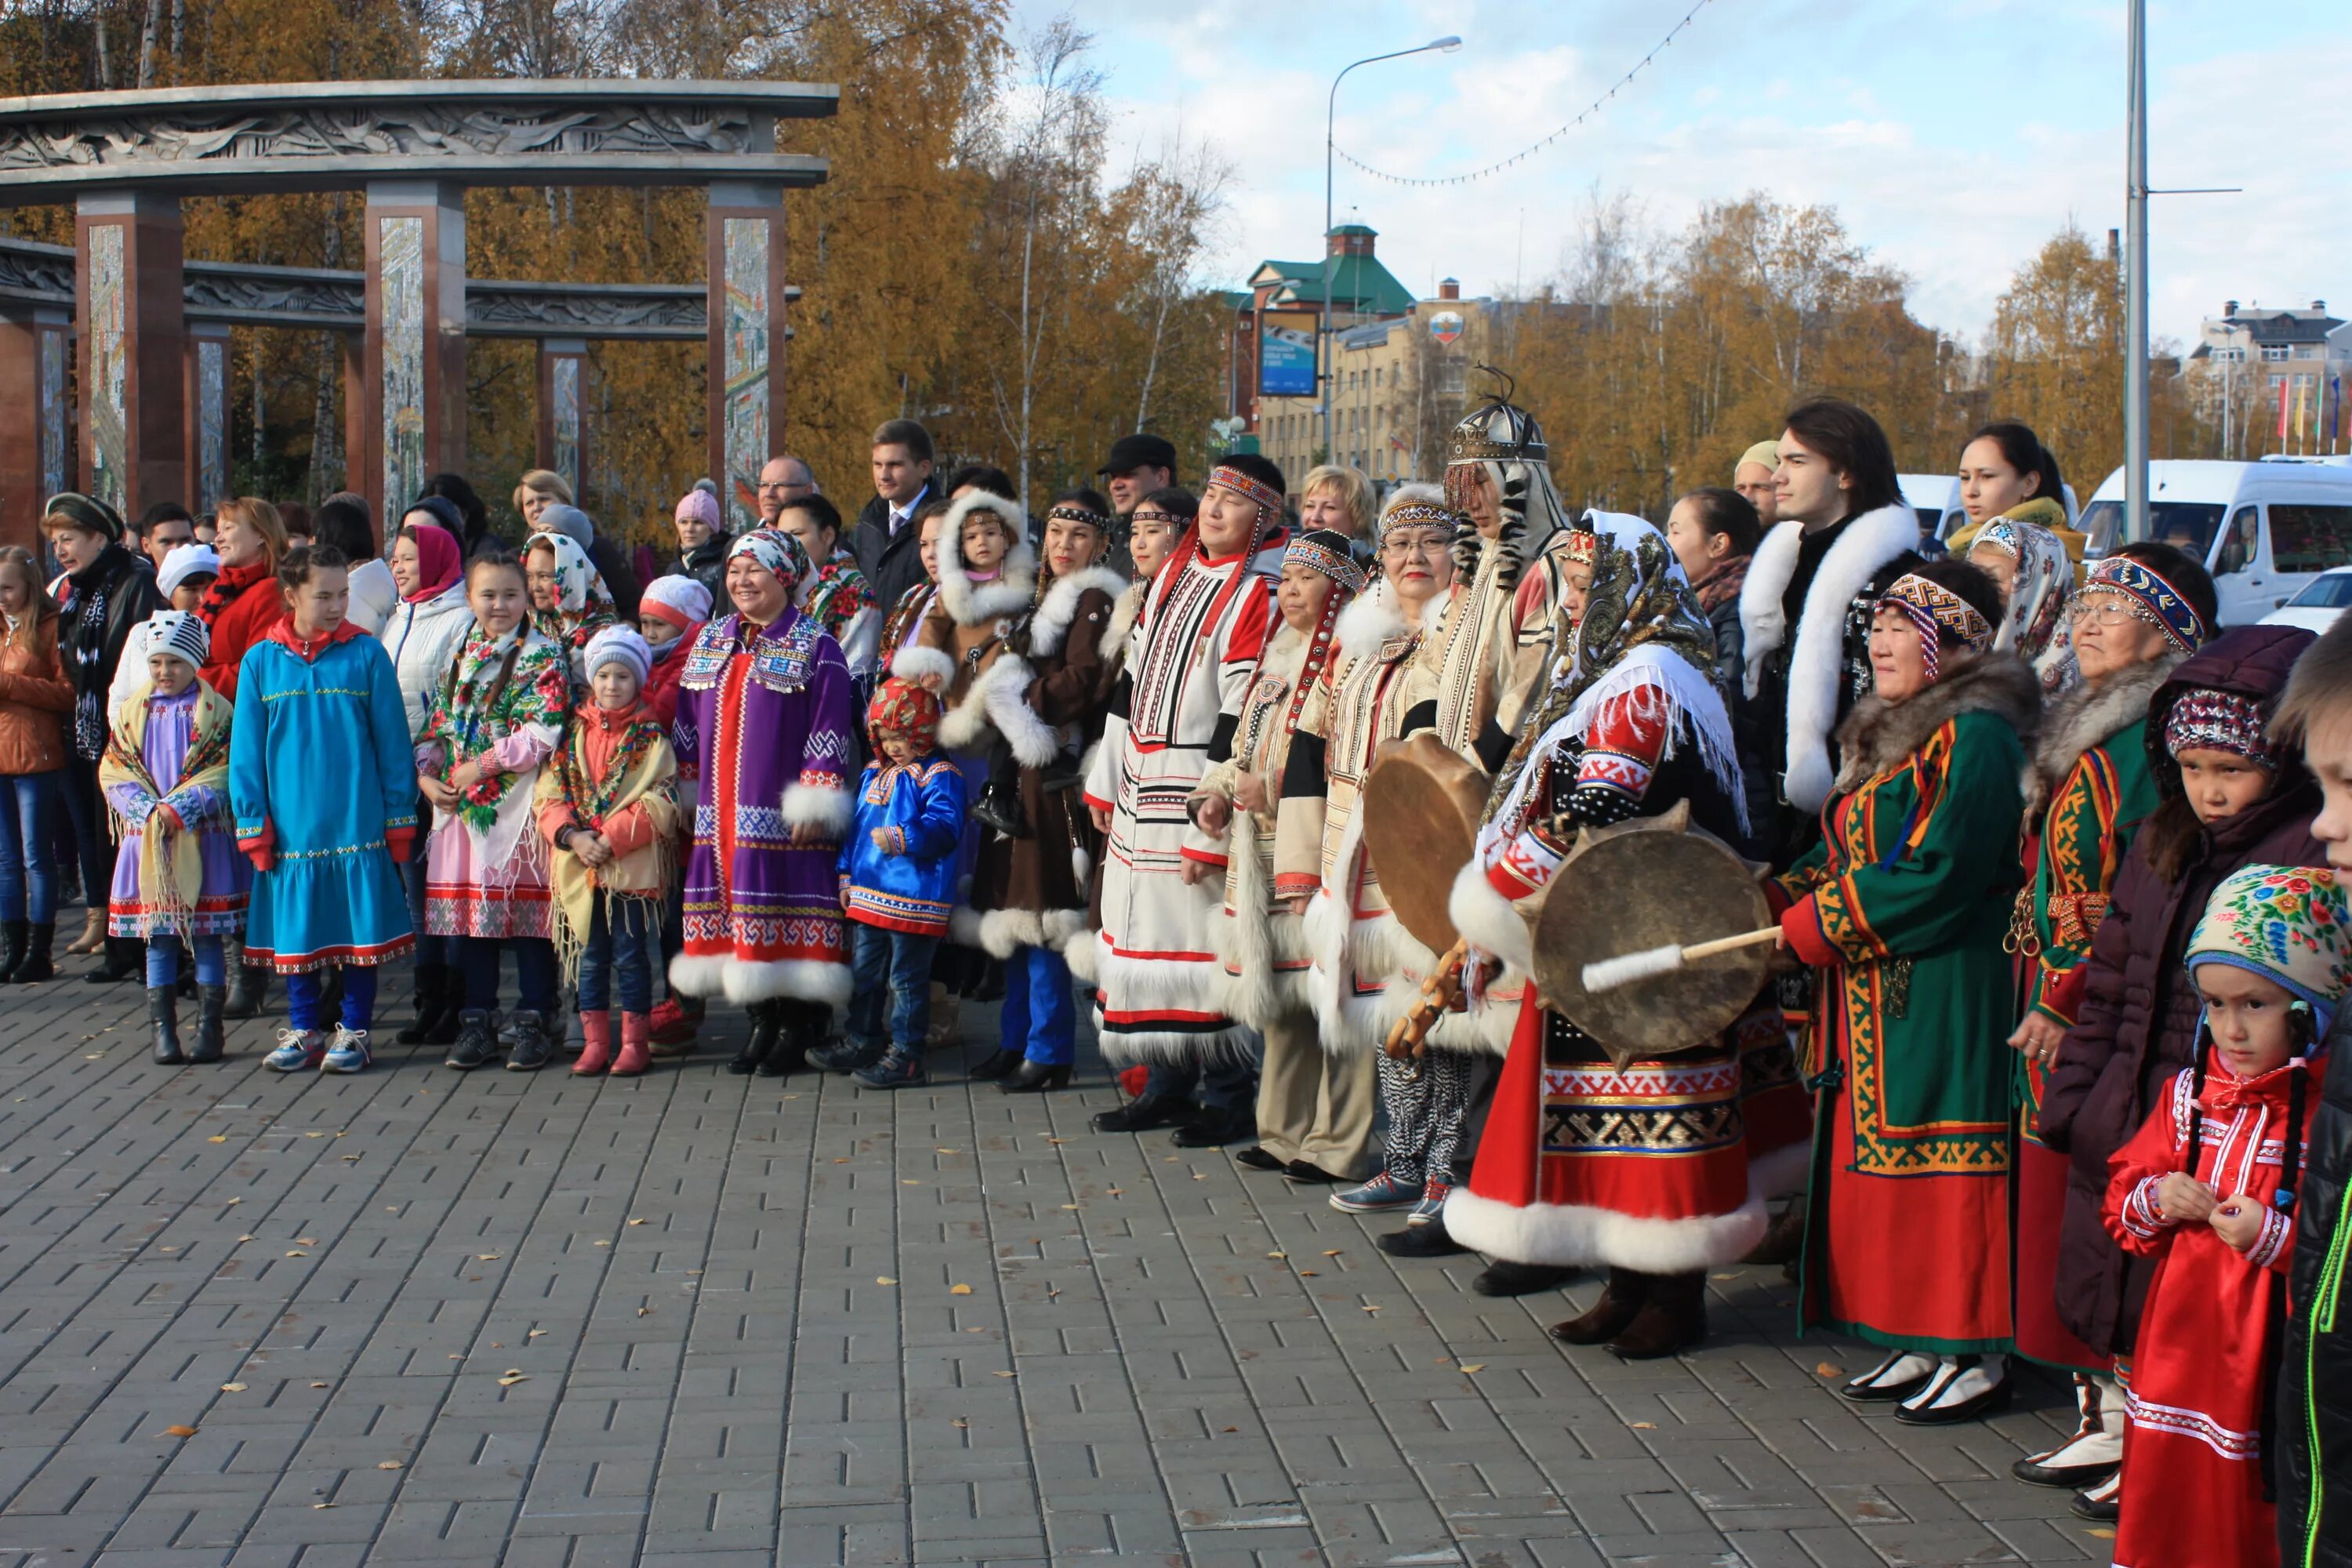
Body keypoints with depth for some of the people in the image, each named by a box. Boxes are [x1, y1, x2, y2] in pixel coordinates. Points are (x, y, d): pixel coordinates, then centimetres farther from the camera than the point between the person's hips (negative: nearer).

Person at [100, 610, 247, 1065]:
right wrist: (150, 811, -13)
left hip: (204, 838, -3)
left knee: (206, 935, 2)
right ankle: (163, 1032, 9)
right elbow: (115, 772, 2)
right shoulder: (133, 711, 8)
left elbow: (223, 772, -8)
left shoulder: (214, 711, -1)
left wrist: (179, 809, -18)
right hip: (147, 837, 3)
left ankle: (209, 1028, 9)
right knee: (158, 938, 5)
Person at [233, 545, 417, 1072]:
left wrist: (399, 819, 0)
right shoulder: (262, 661, 2)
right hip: (293, 827, 2)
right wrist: (252, 823, 1)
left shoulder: (367, 654, -2)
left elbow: (392, 741, 0)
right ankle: (304, 1030, 23)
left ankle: (353, 1031, 18)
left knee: (361, 929, 5)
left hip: (359, 825, -1)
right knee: (296, 932, 10)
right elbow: (245, 750, 5)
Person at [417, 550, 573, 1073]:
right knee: (466, 910, 7)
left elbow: (540, 736, -14)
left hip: (518, 804, -6)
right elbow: (435, 726, 18)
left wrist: (479, 767, -14)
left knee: (527, 912, -2)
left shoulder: (543, 657, -4)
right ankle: (477, 1022, 16)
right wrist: (426, 776, 1)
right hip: (459, 809, 6)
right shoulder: (459, 658, 16)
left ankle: (534, 1024, 6)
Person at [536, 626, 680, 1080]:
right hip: (579, 866, 3)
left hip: (633, 866, -3)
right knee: (589, 954, 8)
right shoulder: (573, 735, 9)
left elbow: (660, 802, -9)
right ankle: (595, 1041, 16)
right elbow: (549, 794, 4)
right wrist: (571, 835, -13)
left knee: (631, 954, 1)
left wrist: (612, 838, -17)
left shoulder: (650, 737, -1)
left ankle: (635, 1042, 10)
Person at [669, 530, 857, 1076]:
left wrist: (814, 806, -14)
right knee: (740, 912, 8)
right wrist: (683, 795, 15)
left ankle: (798, 1031, 5)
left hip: (780, 818, -6)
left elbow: (827, 738, -8)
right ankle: (761, 1025, 18)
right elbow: (688, 730, 18)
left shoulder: (816, 648, -3)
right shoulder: (709, 643, 15)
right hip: (719, 817, 6)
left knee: (789, 917, -4)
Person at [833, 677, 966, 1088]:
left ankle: (906, 1057, 3)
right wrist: (847, 874, 16)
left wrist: (901, 838, -33)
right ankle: (863, 1043, 30)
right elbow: (856, 826, 20)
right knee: (864, 972, 17)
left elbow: (944, 828, -21)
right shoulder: (874, 773, 15)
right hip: (868, 895, 8)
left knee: (907, 977, -2)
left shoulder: (939, 775, -10)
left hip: (914, 897, -8)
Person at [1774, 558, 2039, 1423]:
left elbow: (1940, 874, -21)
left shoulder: (1975, 735, -14)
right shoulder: (1889, 730, 17)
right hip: (1871, 998, 10)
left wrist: (1814, 925, -16)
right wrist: (1770, 903, 4)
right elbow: (1847, 852, 20)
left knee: (1944, 1160, -6)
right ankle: (1922, 1344, 20)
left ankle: (1978, 1357, 2)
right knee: (1881, 1160, 12)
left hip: (1944, 992, -10)